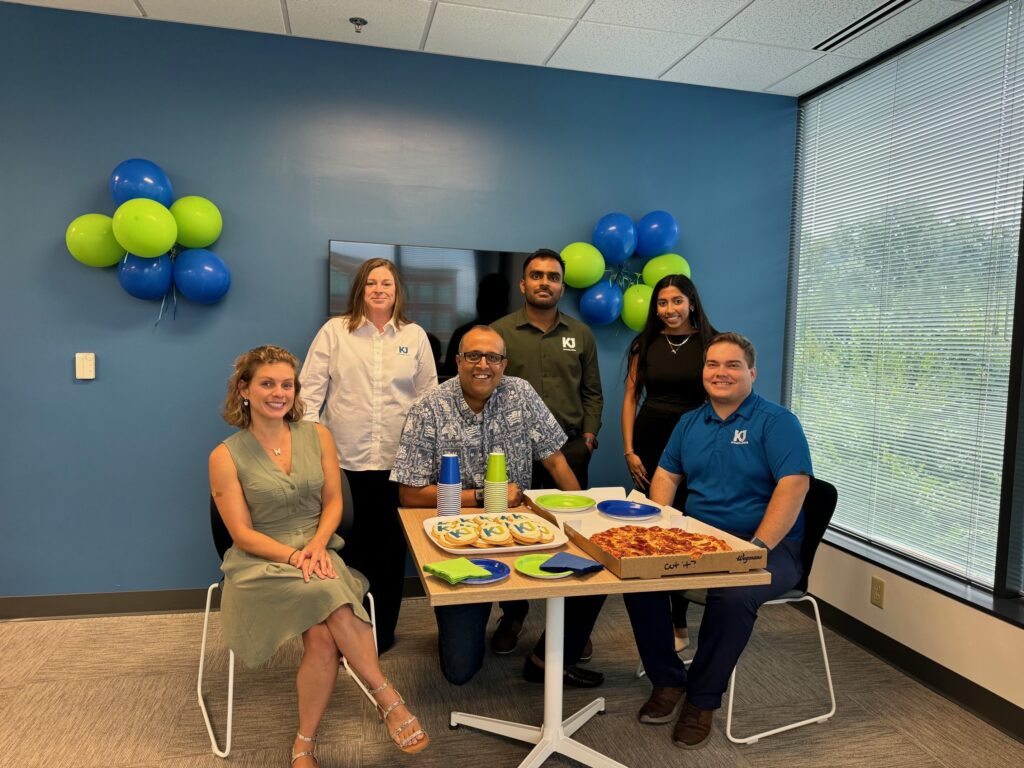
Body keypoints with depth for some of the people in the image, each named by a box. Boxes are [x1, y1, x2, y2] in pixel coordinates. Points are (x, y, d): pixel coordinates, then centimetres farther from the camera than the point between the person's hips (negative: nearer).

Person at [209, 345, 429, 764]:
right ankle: (388, 699, -22)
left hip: (319, 556, 3)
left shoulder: (318, 436, 6)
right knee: (332, 598, -33)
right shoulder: (226, 456, -3)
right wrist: (294, 556, -20)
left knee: (323, 638, -28)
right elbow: (243, 534, -6)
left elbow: (333, 501, 5)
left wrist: (317, 546, -14)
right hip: (262, 564, -2)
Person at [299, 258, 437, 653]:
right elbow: (311, 386, 2)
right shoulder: (334, 331, 5)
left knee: (391, 541, 8)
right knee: (351, 539, 4)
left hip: (398, 457, 1)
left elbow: (428, 393, 10)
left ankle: (382, 630, 23)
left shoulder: (415, 336, 9)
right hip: (346, 456, -1)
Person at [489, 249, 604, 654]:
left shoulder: (580, 335, 10)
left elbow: (592, 392, 14)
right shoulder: (500, 331, 2)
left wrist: (589, 434, 4)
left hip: (570, 448, 2)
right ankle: (512, 615, 23)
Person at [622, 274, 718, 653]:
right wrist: (629, 451, 0)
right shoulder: (645, 344, 6)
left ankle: (679, 622, 13)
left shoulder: (711, 344, 1)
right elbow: (631, 397, 6)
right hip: (650, 440, 2)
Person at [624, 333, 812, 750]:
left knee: (733, 595, -35)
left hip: (768, 546, -5)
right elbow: (666, 475, 16)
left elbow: (793, 485, -18)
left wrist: (757, 548, -27)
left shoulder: (776, 421, -6)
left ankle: (702, 700, -9)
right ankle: (667, 680, 1)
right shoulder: (689, 422, 13)